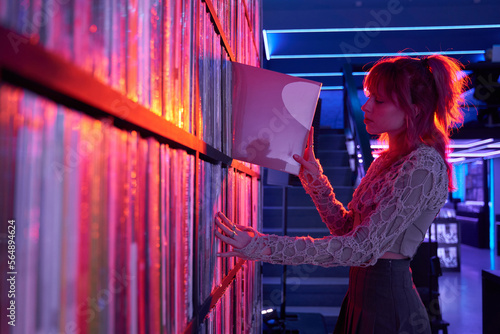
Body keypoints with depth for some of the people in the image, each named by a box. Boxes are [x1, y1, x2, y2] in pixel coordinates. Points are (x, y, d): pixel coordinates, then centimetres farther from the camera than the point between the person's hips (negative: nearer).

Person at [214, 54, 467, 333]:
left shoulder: (424, 167, -21)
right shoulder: (388, 160, 8)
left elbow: (363, 248, -28)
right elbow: (347, 227, 9)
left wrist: (262, 247, -31)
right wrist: (315, 179, -3)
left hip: (389, 307, -8)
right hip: (361, 294, 8)